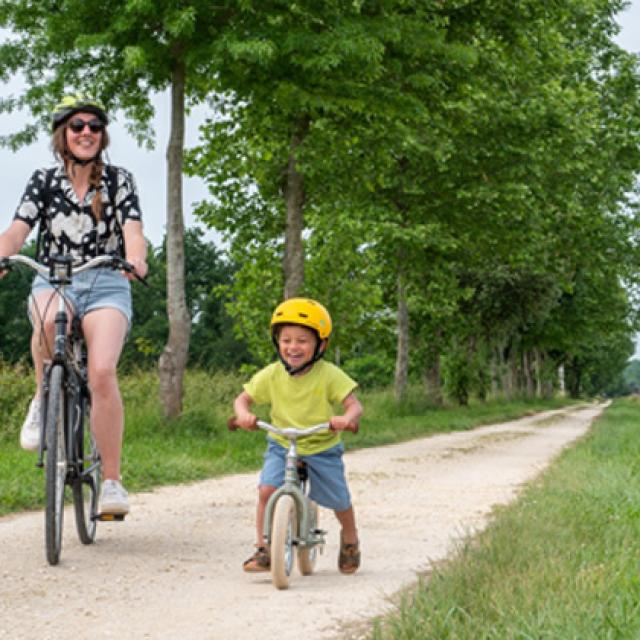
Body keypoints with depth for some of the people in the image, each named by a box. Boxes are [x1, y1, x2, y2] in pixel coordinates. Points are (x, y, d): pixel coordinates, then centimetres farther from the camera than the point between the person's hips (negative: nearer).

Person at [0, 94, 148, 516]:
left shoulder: (119, 181, 6)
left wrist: (136, 259, -32)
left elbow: (133, 231, -8)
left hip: (106, 285, -1)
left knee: (102, 372, -24)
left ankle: (112, 481, -15)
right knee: (48, 319, -38)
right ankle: (44, 400, -11)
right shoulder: (44, 181, 8)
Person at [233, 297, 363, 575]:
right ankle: (263, 550, -7)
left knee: (339, 501, 8)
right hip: (282, 446, 1)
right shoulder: (271, 375, -9)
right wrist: (243, 414, -24)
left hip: (322, 447, -1)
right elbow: (243, 398, -1)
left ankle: (350, 540, 41)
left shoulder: (329, 375, -16)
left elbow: (354, 404, -19)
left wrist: (347, 418, -42)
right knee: (267, 490, -21)